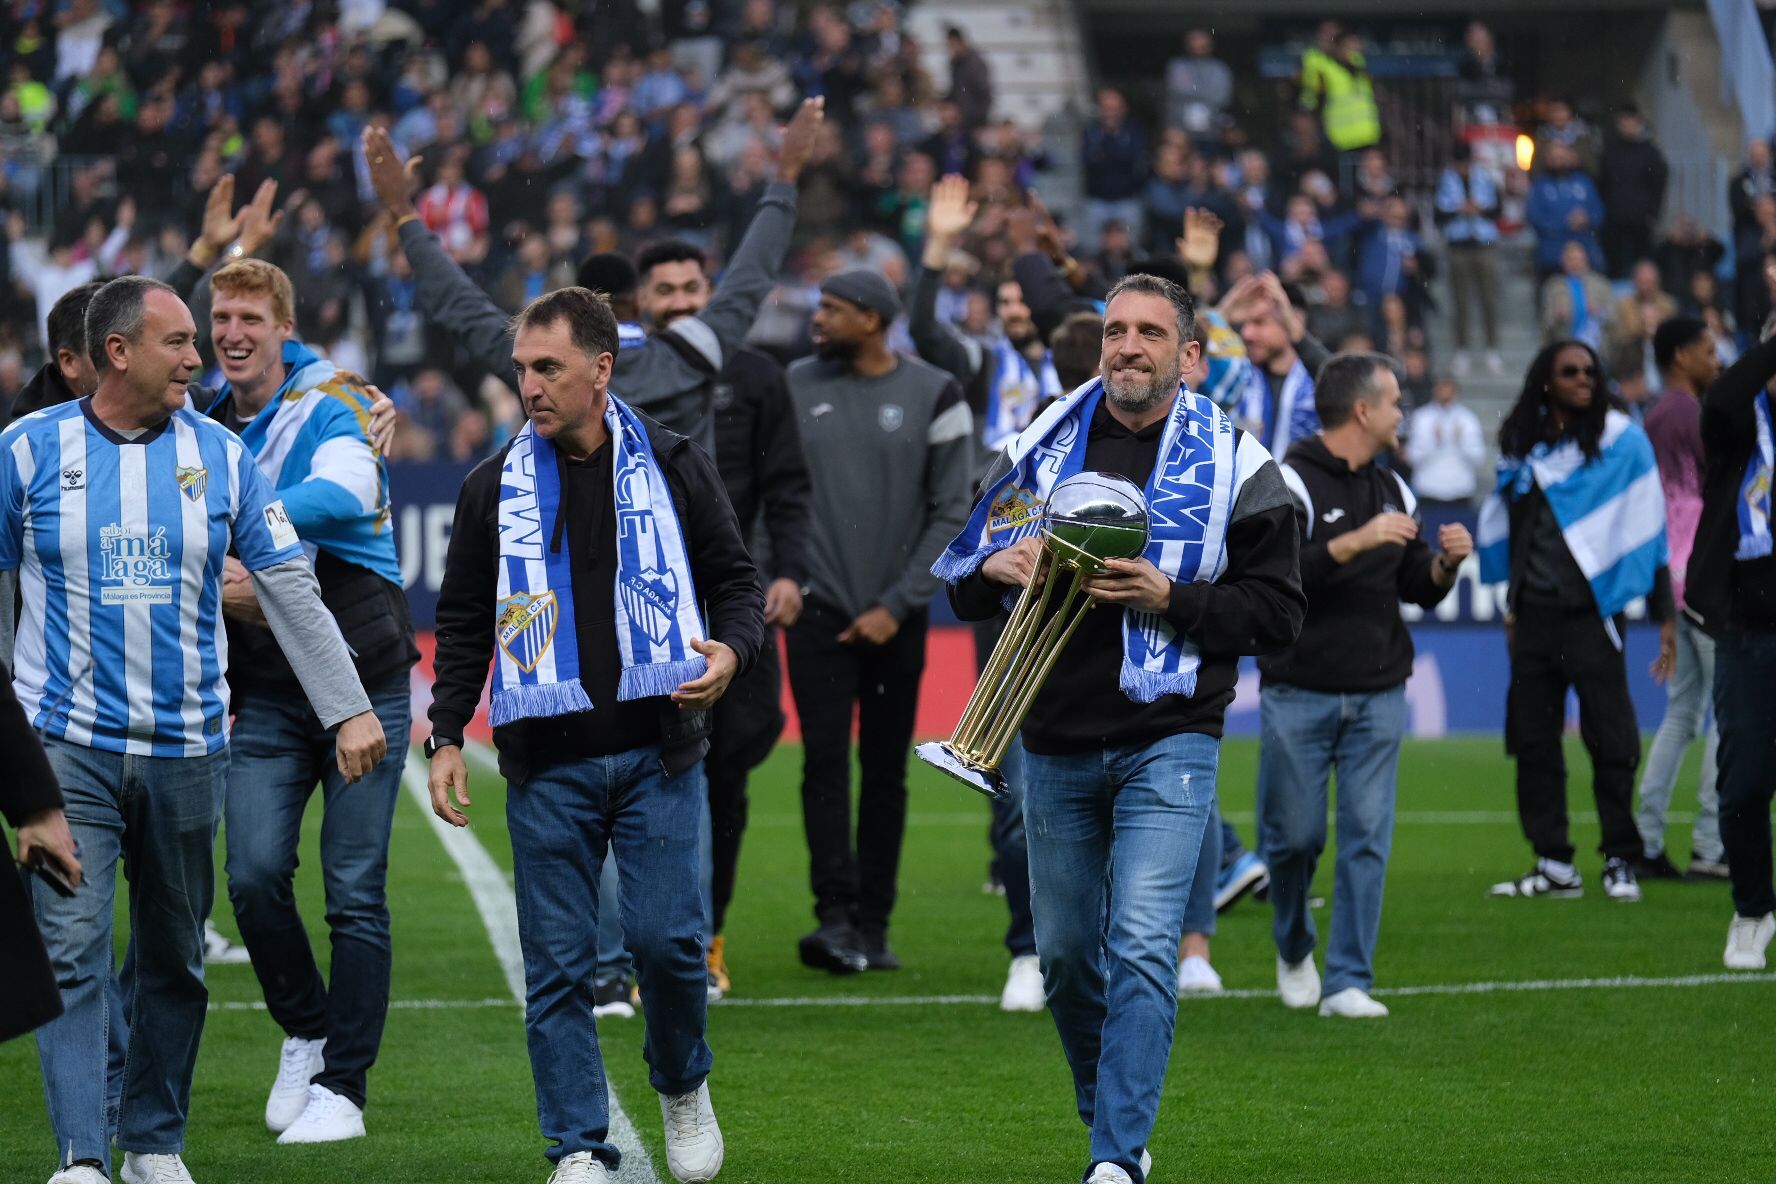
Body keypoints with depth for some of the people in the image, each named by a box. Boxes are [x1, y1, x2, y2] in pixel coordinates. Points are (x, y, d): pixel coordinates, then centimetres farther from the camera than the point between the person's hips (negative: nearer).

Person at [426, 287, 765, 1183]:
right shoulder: (496, 488, 7)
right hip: (545, 763, 1)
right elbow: (463, 623, 13)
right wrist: (446, 735, 4)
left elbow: (736, 580, 9)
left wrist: (730, 650, -12)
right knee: (558, 966, -1)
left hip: (658, 752, -1)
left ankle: (683, 1088, 20)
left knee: (666, 937, -9)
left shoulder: (673, 468, 4)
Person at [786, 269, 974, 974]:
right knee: (825, 764, -10)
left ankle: (873, 928, 11)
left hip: (896, 618, 0)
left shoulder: (931, 397, -2)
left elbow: (950, 513, -2)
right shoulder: (797, 387, 3)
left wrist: (897, 605, -7)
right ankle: (836, 918, -14)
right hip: (819, 611, 0)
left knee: (885, 771, 5)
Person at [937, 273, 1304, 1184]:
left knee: (1141, 947, -16)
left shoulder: (1234, 465, -2)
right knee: (1065, 953, 12)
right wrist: (996, 566, -11)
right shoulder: (1044, 448, 6)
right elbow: (962, 586, 13)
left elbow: (1278, 611, -3)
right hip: (1056, 744, 4)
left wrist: (1170, 599, -18)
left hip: (1167, 742, -4)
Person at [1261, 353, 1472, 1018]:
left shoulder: (1392, 490, 13)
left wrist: (1446, 563, -3)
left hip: (1377, 695, 5)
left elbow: (1419, 590, 17)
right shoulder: (1289, 483, -8)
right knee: (1294, 835, 1)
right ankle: (1294, 950, 27)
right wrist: (1354, 542, -26)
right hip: (1299, 693, -5)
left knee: (1367, 838, -1)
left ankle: (1348, 982, 3)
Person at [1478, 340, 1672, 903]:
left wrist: (1663, 612, -3)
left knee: (1610, 739, -5)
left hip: (1592, 611, -4)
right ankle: (1553, 864, 9)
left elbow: (1647, 527, 0)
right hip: (1535, 616, 4)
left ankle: (1621, 862, 3)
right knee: (1533, 741, 3)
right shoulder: (1521, 446, 11)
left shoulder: (1621, 440, -1)